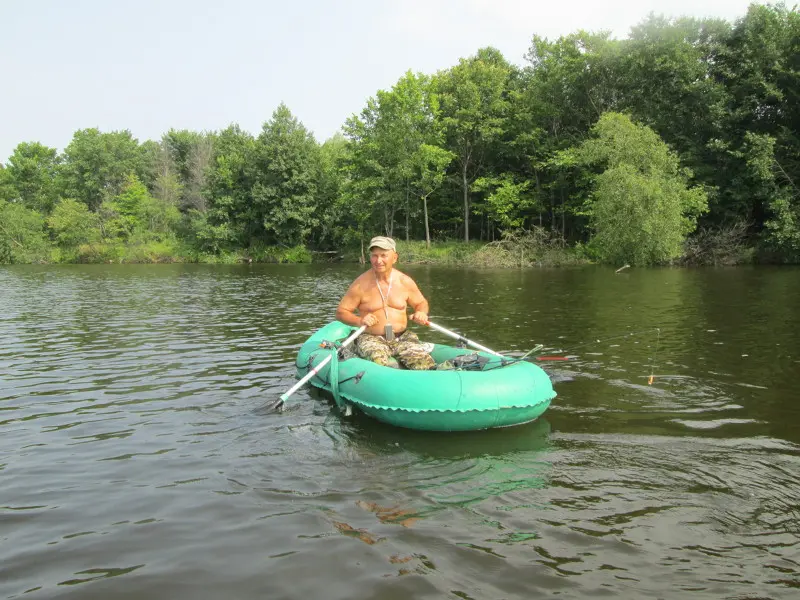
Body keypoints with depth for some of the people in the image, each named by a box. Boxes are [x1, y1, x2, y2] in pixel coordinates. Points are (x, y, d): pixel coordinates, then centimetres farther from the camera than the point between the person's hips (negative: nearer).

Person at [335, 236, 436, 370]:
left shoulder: (405, 282, 5)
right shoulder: (361, 284, -4)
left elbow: (421, 303, 20)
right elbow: (341, 312, 1)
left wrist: (421, 313, -3)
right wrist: (359, 321, -18)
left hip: (402, 337, 3)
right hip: (370, 338, -3)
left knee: (426, 365, -20)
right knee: (380, 362, -35)